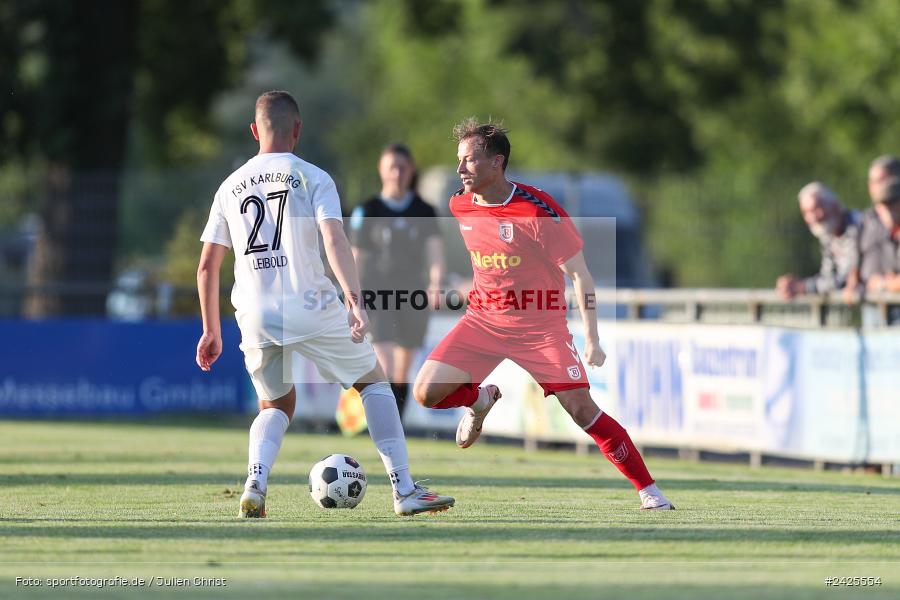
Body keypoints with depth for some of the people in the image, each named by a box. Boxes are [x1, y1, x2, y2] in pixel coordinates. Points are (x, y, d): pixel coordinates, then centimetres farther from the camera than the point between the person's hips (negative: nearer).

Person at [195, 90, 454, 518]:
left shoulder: (230, 187, 13)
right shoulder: (312, 178, 1)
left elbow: (207, 266, 14)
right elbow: (334, 239, -15)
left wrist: (211, 331, 22)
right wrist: (354, 302, -24)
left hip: (255, 317, 4)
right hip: (311, 308, -4)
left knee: (276, 406, 22)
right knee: (373, 382, 13)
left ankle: (255, 485, -6)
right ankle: (404, 491, 6)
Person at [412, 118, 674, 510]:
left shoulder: (538, 210, -20)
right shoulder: (459, 205, -3)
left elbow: (580, 275, -14)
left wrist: (592, 340, -16)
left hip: (541, 326, -4)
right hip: (483, 321, 4)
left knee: (582, 410, -12)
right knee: (425, 392, -13)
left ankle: (648, 490, -2)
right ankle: (480, 400, 21)